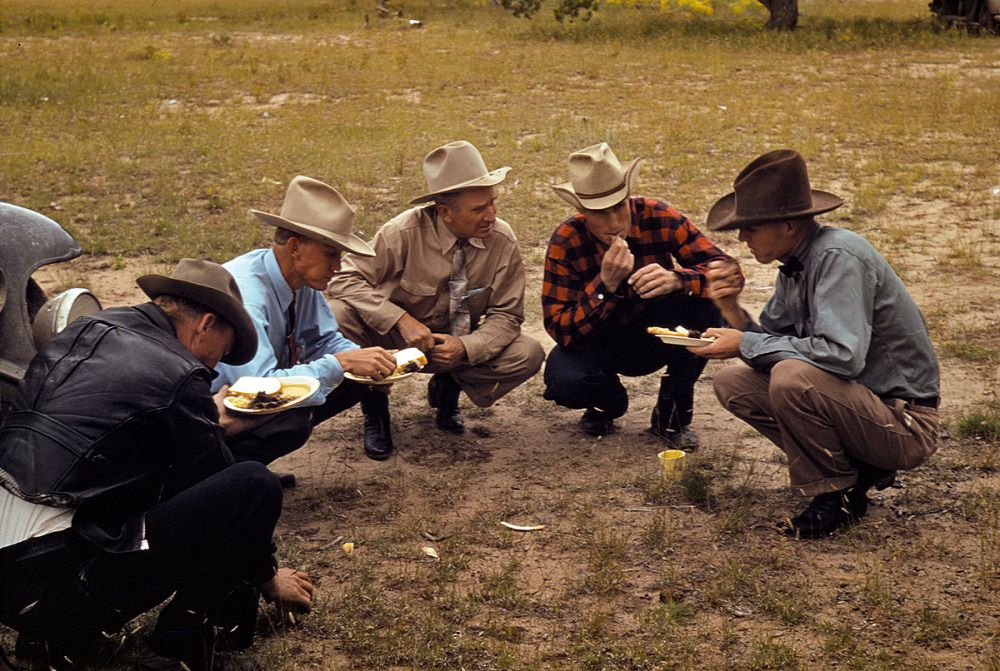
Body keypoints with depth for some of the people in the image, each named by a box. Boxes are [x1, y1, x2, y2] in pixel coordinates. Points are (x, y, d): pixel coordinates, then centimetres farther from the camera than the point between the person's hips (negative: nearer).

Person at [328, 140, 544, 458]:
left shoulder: (502, 240, -16)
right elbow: (346, 279, -23)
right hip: (394, 338, -2)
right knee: (337, 315, -32)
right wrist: (401, 320, -35)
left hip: (458, 346, 2)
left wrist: (465, 347, -30)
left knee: (529, 355, -22)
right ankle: (374, 401, -4)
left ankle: (449, 386, 6)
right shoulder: (405, 231, -23)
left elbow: (506, 315, -10)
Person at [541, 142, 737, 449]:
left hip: (653, 336, 1)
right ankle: (608, 399, 7)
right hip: (595, 340, -1)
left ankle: (673, 412, -7)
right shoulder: (566, 242, -21)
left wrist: (677, 279, -43)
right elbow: (561, 331, -25)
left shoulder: (659, 219, -19)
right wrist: (606, 285, -40)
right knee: (563, 380, -33)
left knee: (707, 304, -28)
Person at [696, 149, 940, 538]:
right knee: (732, 383, 3)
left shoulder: (838, 257, -22)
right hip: (857, 404, 9)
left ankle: (837, 497, -8)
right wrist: (733, 312, -10)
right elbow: (770, 340, 10)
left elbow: (843, 354, -33)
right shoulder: (795, 265, 5)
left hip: (906, 424, -9)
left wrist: (746, 344, -23)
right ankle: (853, 468, 6)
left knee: (793, 377, -33)